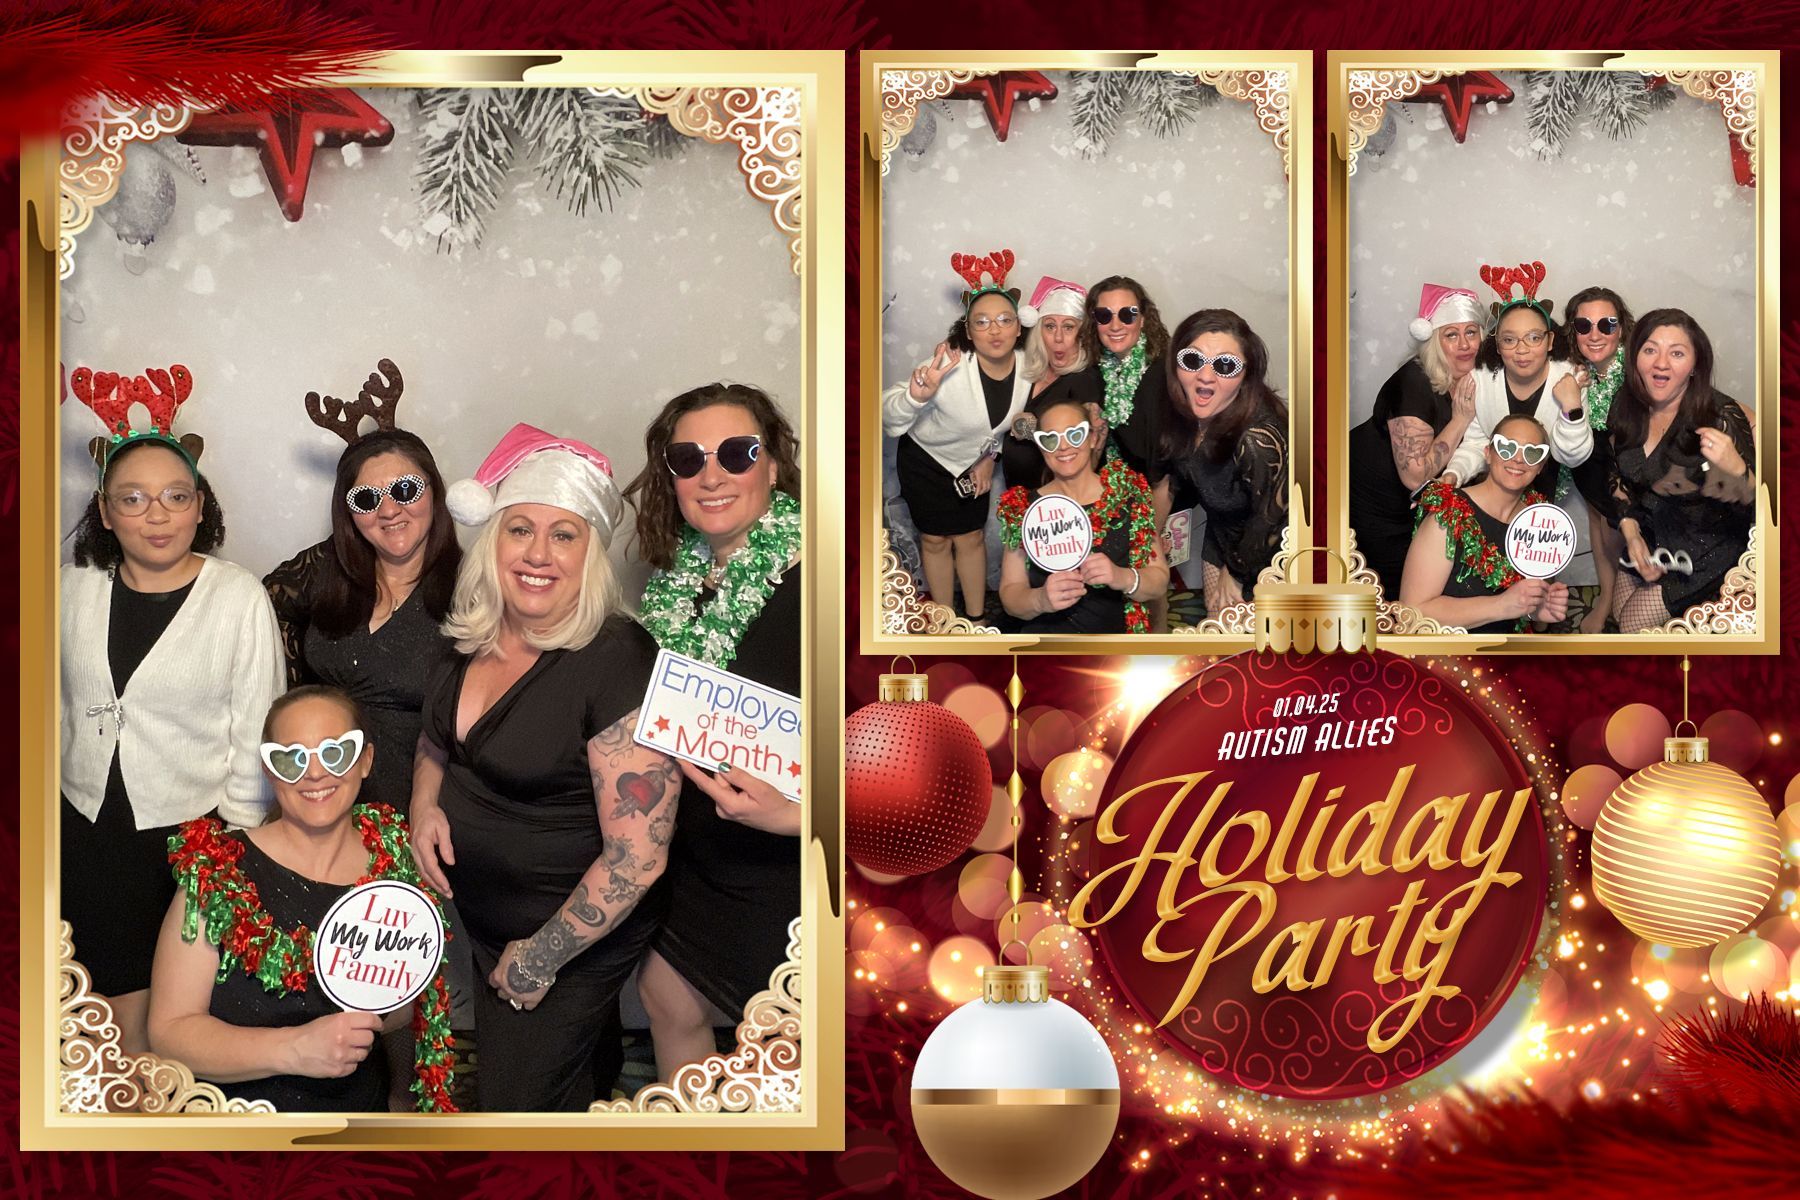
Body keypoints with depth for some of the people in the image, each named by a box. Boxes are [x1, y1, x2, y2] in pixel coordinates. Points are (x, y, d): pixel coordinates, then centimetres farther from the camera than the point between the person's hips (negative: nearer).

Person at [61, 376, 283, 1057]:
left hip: (192, 831, -3)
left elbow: (257, 738, -6)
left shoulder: (239, 598, -9)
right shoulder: (73, 589, 3)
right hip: (87, 829, 3)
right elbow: (51, 710, 13)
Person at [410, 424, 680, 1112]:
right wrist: (425, 804, -4)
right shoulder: (476, 637, -5)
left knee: (518, 1108, 7)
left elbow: (638, 856, -28)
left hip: (573, 941, -7)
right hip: (482, 922, 7)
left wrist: (541, 957, -19)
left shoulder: (617, 663, -28)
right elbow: (438, 738, 17)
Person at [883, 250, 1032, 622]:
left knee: (971, 538, 15)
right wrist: (917, 396, -55)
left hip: (973, 462, 4)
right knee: (935, 539, 10)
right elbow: (889, 419, -36)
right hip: (926, 459, -4)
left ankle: (976, 619, 33)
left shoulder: (1027, 367, -20)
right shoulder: (948, 367, -37)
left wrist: (990, 456, 1)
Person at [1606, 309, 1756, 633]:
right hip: (1651, 539, 6)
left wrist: (1736, 470, -45)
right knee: (1621, 613, 17)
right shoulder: (1626, 408, -10)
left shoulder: (1721, 417, -26)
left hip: (1707, 553, -6)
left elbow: (1753, 505, -24)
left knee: (1635, 624, -2)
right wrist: (1631, 532, -7)